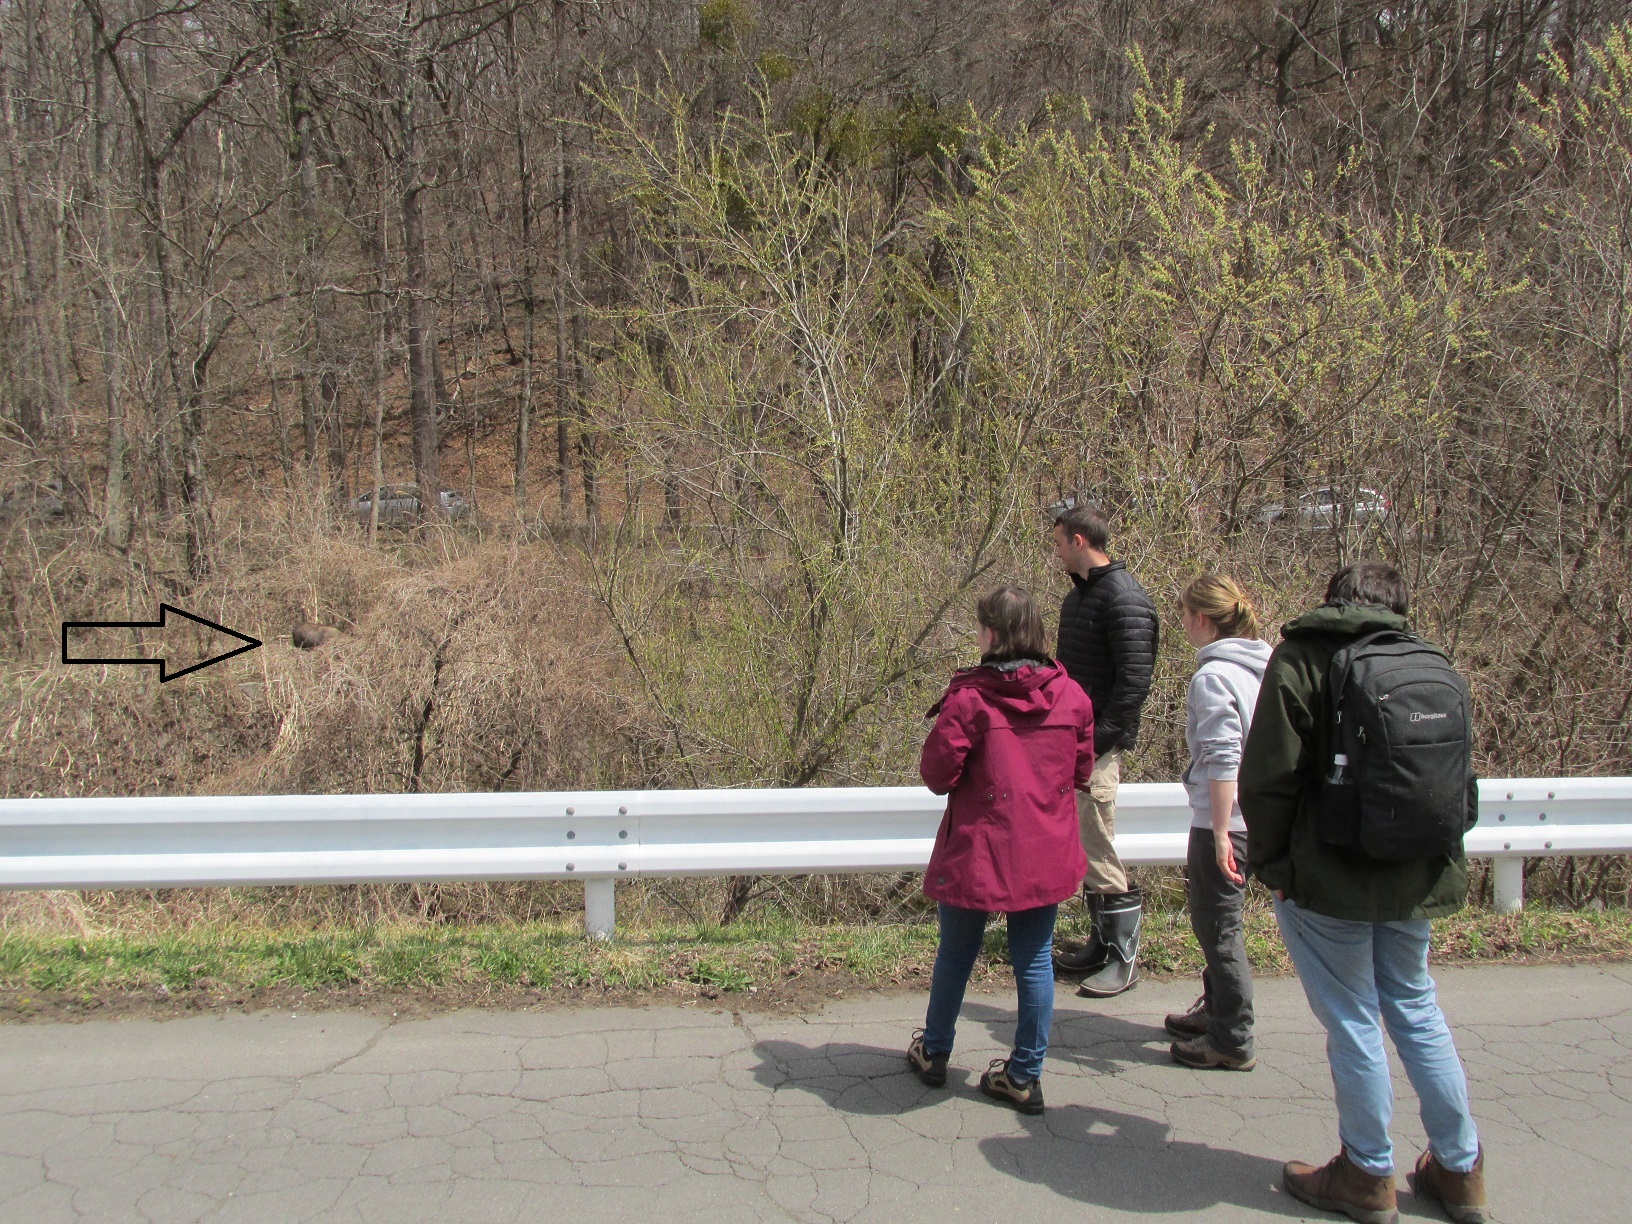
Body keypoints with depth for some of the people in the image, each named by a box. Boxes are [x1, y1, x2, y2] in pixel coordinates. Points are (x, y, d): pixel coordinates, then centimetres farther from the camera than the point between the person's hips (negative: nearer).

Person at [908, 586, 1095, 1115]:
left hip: (977, 852, -3)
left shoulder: (969, 698, -17)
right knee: (1034, 959, 12)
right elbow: (1081, 771, 7)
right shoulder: (1071, 696, -3)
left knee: (956, 954, 15)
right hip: (1047, 854, 3)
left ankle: (934, 1053, 34)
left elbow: (938, 774, -12)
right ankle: (1025, 1076, 19)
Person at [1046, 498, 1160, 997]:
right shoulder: (1079, 594, 16)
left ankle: (1124, 957, 7)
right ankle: (1100, 944, 25)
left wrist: (1097, 740, -21)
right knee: (1081, 848, 14)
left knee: (1095, 849, -5)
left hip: (1099, 744, -9)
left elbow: (1134, 680, -20)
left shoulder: (1123, 598, -14)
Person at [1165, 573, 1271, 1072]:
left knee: (1217, 925, 3)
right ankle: (1216, 1010, 37)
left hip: (1225, 820, -9)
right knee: (1216, 918, 22)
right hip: (1258, 815, 9)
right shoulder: (1262, 667, 8)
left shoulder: (1212, 676, -18)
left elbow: (1223, 759, -23)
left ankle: (1233, 1041, 13)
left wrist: (1220, 832, -21)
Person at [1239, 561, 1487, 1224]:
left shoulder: (1300, 659, -8)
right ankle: (1460, 1169, 29)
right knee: (1416, 1010, 19)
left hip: (1328, 880, -5)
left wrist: (1273, 865, -3)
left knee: (1353, 1023, 6)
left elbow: (1267, 776, -13)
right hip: (1416, 878, 6)